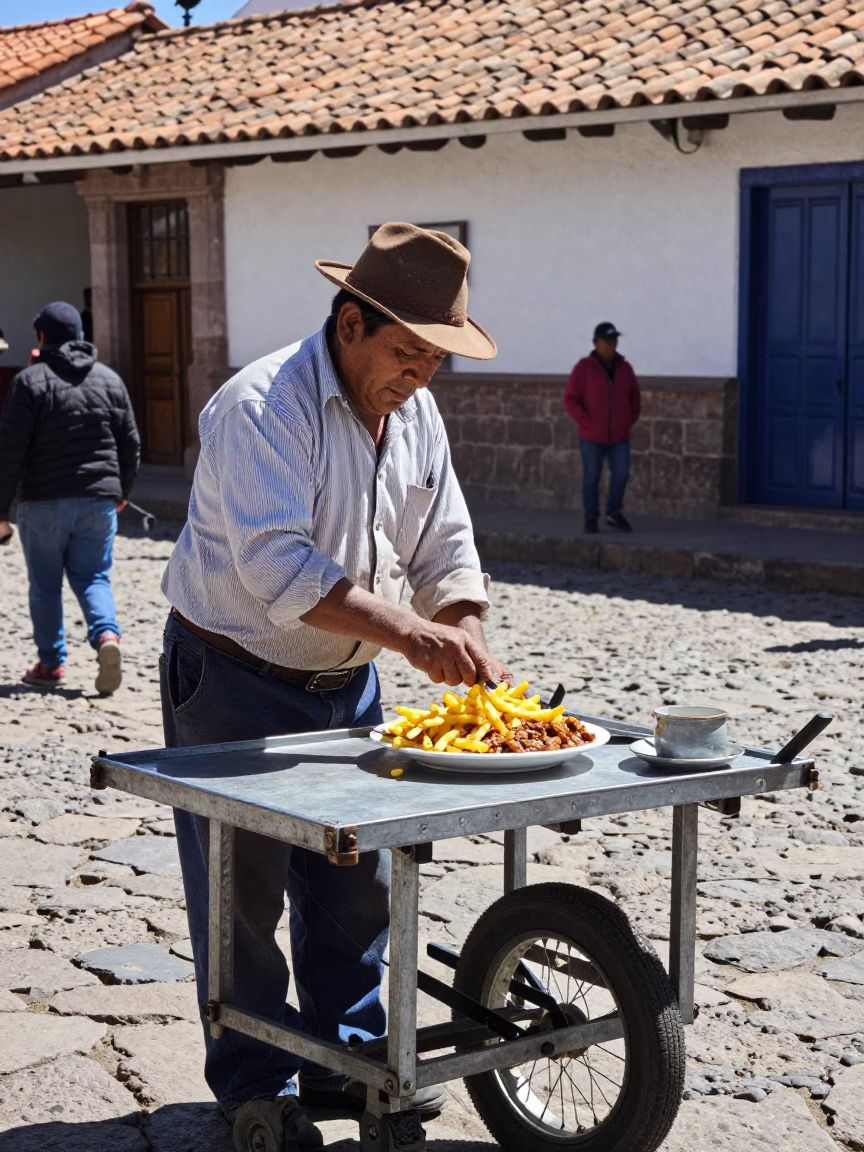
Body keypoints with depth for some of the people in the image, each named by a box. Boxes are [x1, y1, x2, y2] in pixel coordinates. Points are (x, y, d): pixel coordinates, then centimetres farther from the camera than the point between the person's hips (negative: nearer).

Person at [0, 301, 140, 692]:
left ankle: (51, 663, 14)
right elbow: (130, 442, 11)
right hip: (98, 500, 3)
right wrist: (121, 491, 24)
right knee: (92, 577, 10)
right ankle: (106, 634, -16)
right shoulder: (109, 379, 7)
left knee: (45, 585, 9)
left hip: (44, 502, -3)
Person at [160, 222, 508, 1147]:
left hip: (344, 682, 7)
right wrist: (409, 633, -39)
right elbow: (275, 564, -33)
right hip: (234, 680, -7)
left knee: (355, 877, 12)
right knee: (243, 888, 2)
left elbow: (443, 549, 5)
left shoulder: (414, 412, 2)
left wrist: (468, 644, -13)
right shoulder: (263, 405, -23)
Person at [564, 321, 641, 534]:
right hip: (592, 436, -3)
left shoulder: (624, 368, 4)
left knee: (621, 473, -8)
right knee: (591, 478, 4)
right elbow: (570, 399, -7)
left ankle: (614, 513, 10)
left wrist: (630, 419, 7)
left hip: (619, 436, 3)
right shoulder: (584, 368, -8)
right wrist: (585, 422, -14)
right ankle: (591, 519, 16)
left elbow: (634, 396, 17)